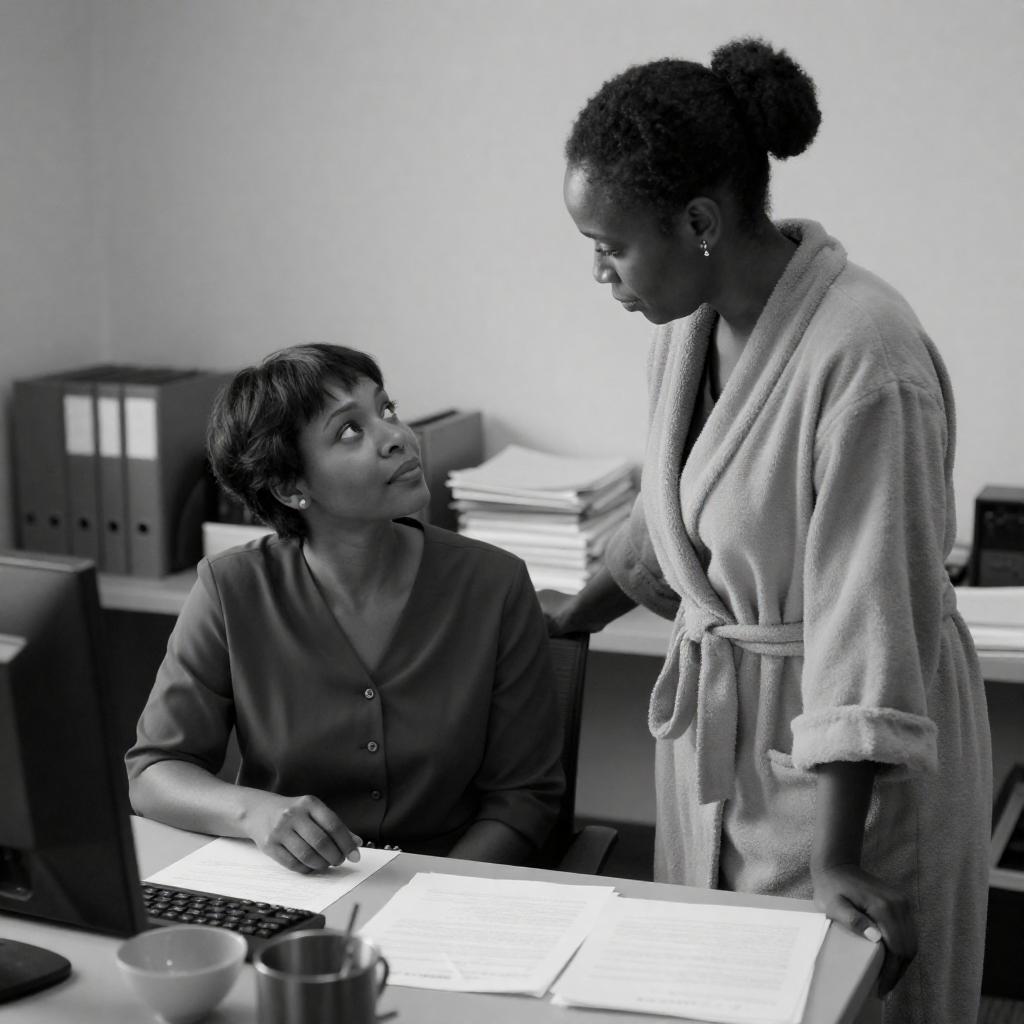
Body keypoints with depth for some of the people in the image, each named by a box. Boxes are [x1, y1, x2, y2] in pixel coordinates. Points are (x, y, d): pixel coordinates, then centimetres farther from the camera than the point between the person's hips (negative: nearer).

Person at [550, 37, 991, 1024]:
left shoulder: (865, 356, -26)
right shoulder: (691, 319, -2)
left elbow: (864, 617, -25)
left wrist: (835, 861, -24)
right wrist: (578, 614, 26)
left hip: (839, 763, -7)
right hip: (710, 716, 7)